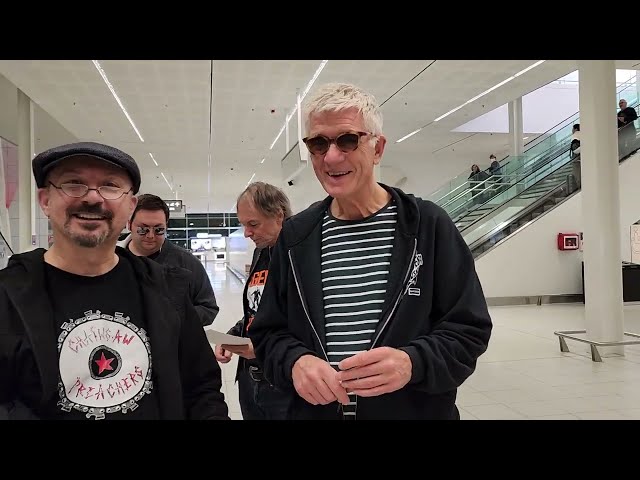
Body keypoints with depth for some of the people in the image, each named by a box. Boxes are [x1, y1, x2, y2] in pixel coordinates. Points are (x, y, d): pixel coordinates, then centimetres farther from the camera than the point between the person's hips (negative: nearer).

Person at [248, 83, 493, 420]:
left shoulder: (429, 225, -8)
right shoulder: (295, 236, 0)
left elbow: (469, 329, -7)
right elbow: (268, 332, 3)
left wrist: (413, 363, -25)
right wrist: (294, 362, -18)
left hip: (419, 413, -2)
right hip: (314, 411, 2)